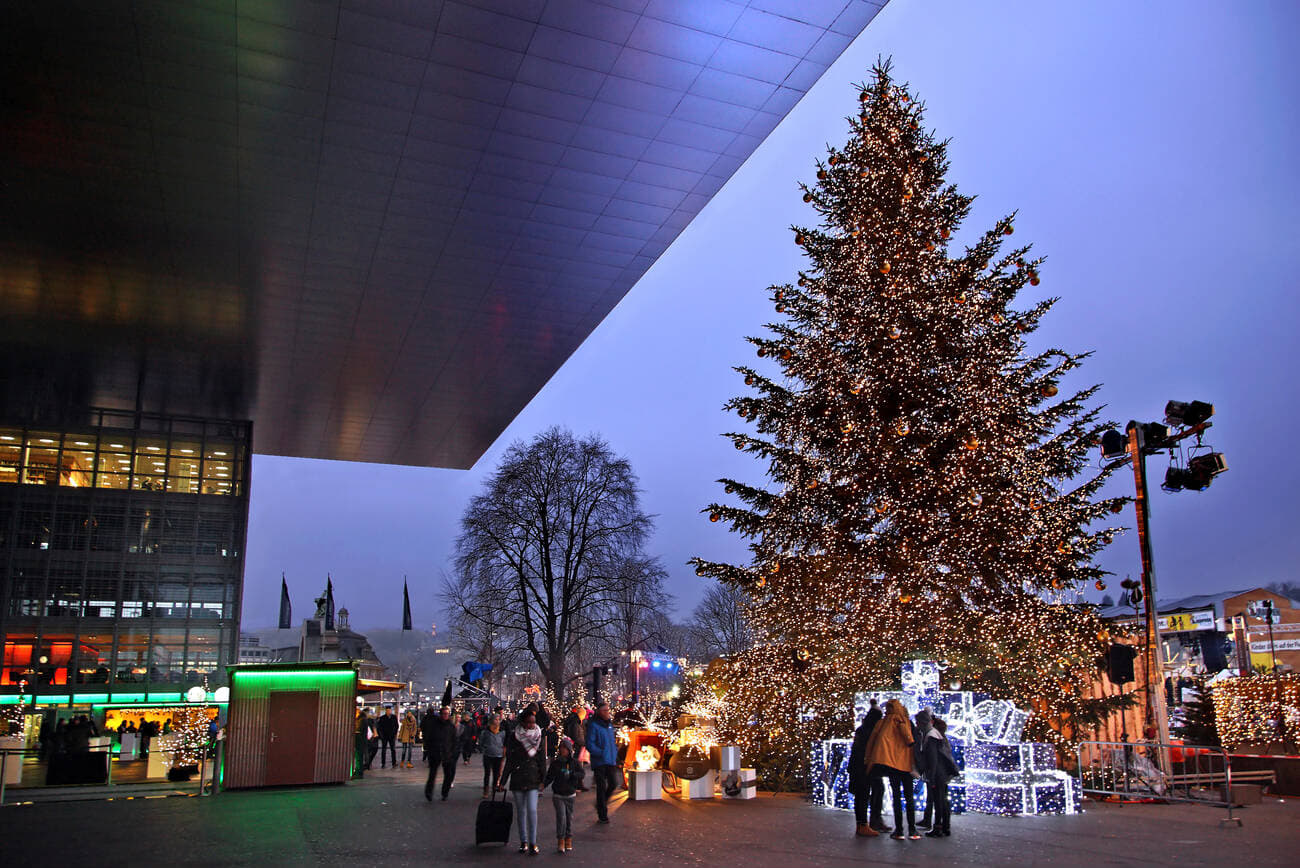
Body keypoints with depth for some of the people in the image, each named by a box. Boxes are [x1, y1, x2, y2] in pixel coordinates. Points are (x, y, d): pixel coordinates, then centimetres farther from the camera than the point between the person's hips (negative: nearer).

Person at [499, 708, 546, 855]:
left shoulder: (538, 736, 1)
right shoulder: (514, 737, -2)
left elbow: (542, 760, 5)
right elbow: (509, 761, 1)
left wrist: (543, 780, 1)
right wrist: (502, 781, -1)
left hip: (533, 779, 0)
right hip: (517, 779, 1)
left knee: (532, 810, -9)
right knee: (521, 811, 9)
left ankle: (533, 843, -2)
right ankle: (523, 841, 20)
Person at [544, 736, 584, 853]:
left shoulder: (575, 762, -1)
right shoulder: (555, 763, 1)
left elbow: (581, 773, -4)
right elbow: (549, 776, 3)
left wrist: (571, 775, -21)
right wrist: (543, 784, -14)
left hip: (570, 794, 1)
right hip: (558, 795, -1)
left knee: (569, 816, 8)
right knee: (561, 816, -11)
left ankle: (568, 839, 20)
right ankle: (560, 840, -5)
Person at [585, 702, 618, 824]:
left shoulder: (610, 725, 14)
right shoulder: (593, 726, -8)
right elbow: (590, 744, -13)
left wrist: (615, 753, 11)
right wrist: (601, 753, -21)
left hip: (611, 760, 6)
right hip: (599, 762, -6)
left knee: (614, 783, 1)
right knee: (601, 787, -1)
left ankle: (602, 803, 27)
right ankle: (602, 815, 8)